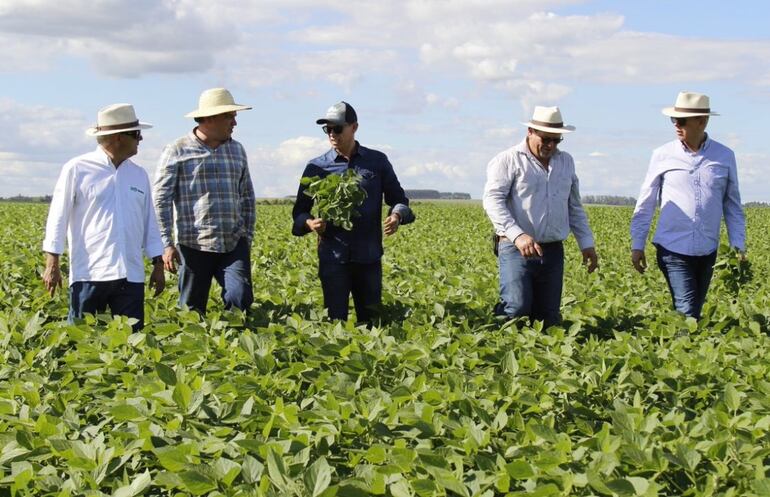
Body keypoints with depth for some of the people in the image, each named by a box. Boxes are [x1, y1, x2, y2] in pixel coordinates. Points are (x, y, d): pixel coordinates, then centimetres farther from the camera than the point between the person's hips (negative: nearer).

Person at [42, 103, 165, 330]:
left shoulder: (139, 175, 14)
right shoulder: (77, 169, -1)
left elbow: (149, 222, 18)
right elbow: (58, 218, 1)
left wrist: (158, 264, 14)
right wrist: (52, 263, -4)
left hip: (130, 276, 4)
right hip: (89, 275, -4)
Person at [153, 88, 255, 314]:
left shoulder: (237, 150, 14)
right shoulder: (177, 151, -1)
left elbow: (247, 197, 21)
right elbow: (161, 200, -3)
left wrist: (248, 237, 17)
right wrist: (166, 244, -8)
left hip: (234, 244, 3)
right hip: (195, 245, -3)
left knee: (241, 298, -13)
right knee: (192, 310, 3)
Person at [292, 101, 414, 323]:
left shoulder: (377, 161, 7)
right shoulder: (317, 167, 5)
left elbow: (398, 199, 13)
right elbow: (300, 211, 9)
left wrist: (397, 215, -10)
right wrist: (309, 223, -15)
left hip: (369, 257, 1)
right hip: (333, 257, -1)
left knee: (371, 320, 7)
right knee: (335, 321, 0)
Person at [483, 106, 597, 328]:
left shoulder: (566, 162, 17)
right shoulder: (508, 160, -3)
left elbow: (574, 207, 26)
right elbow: (492, 200, -14)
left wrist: (587, 243, 16)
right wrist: (517, 235, -26)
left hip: (553, 250, 6)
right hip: (516, 248, -6)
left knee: (549, 316, 4)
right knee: (517, 308, -18)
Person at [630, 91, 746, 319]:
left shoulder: (725, 157, 4)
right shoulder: (663, 155, 0)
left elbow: (732, 206, 10)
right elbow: (645, 204, 6)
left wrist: (739, 246, 4)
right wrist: (637, 245, 4)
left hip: (706, 253, 3)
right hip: (673, 249, -3)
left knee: (693, 312, 11)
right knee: (687, 312, -14)